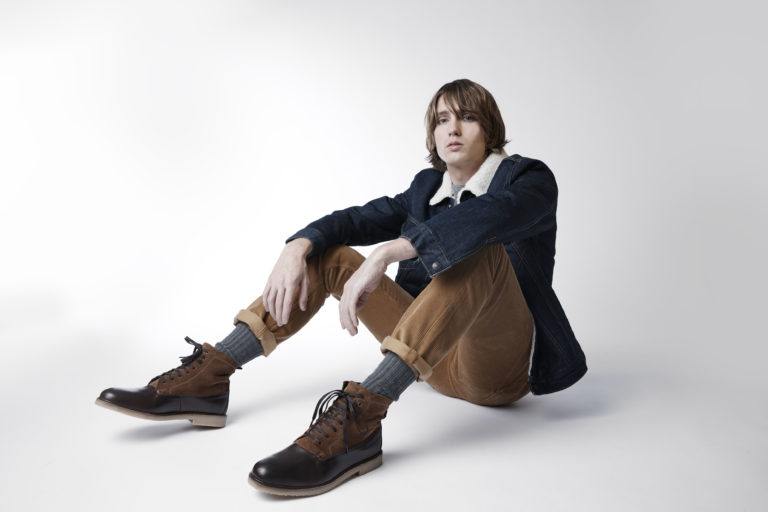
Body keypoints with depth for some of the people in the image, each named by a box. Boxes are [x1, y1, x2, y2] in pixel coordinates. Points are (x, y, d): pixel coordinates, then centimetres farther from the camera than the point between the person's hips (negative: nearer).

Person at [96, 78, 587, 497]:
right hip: (436, 359, 5)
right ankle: (208, 379, -10)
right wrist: (298, 248, -21)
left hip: (500, 368, -5)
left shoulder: (530, 179, -6)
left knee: (479, 248, -34)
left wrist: (384, 254, -39)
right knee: (328, 253, -1)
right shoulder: (427, 186, 12)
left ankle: (360, 416, -46)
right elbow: (357, 219, -1)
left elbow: (485, 216, -31)